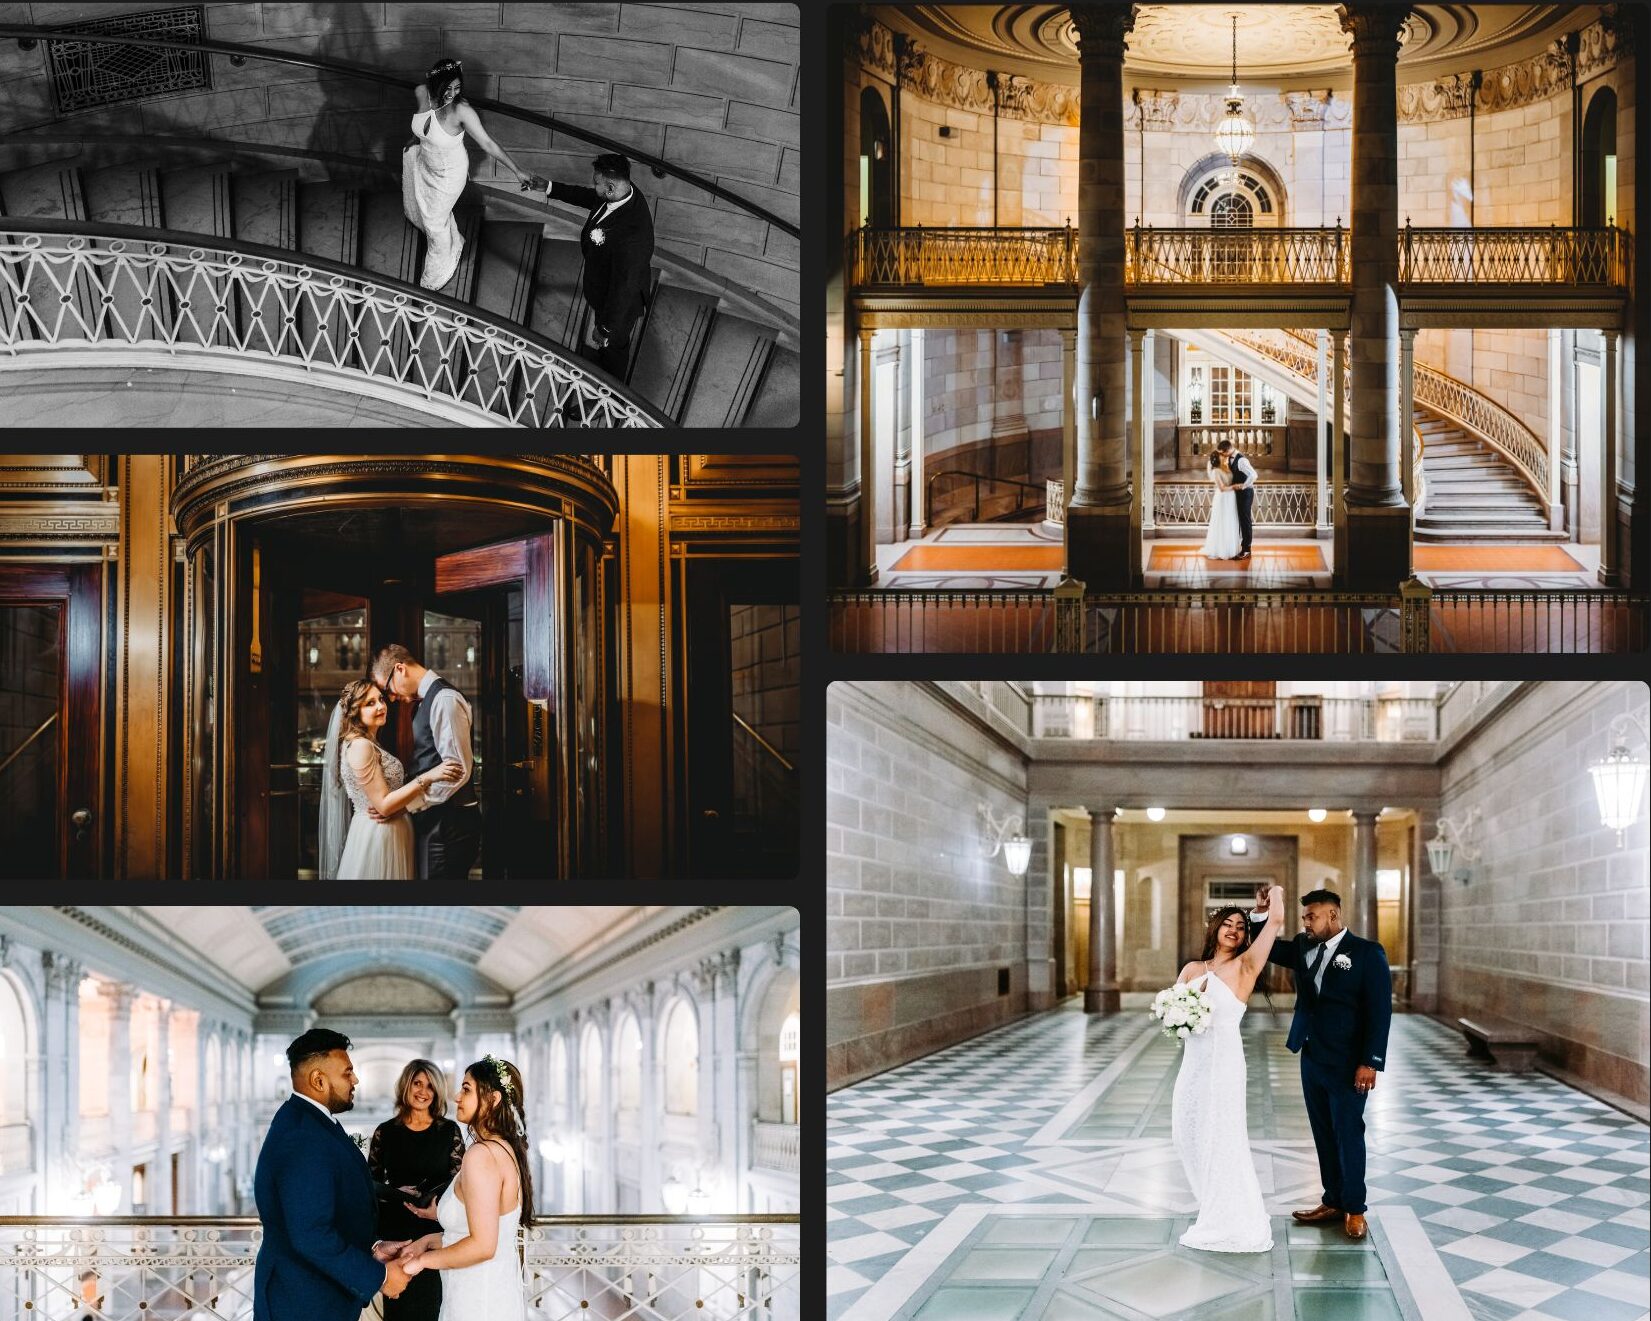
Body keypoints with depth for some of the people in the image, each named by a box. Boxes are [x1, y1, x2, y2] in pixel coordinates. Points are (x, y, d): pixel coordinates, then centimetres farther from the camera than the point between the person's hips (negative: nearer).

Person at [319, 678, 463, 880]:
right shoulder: (360, 746, -16)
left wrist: (398, 808, -4)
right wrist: (428, 777, -25)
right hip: (376, 834, -10)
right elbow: (383, 805, -21)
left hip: (387, 833, 10)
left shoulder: (369, 743, 13)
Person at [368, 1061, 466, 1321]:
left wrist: (439, 1207, -14)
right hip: (394, 1233, 1)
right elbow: (372, 1181, 8)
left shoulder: (450, 1131, 4)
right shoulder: (385, 1132, 6)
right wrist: (397, 1193, -11)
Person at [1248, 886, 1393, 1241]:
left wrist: (1370, 1062, -18)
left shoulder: (1367, 953, -11)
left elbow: (1379, 1010, -14)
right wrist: (1262, 913, -4)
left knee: (1348, 1135, 2)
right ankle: (1332, 1202, 21)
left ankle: (1354, 1209, 12)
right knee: (1323, 1135, 12)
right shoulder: (1303, 947, 8)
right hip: (1312, 1060, 6)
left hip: (1347, 1064, -6)